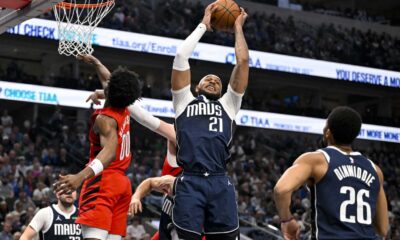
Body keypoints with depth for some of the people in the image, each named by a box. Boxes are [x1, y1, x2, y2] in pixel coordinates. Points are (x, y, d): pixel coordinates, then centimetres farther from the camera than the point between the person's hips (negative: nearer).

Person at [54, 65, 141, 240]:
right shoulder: (124, 112, 10)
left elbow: (110, 151, -31)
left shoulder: (105, 118, -13)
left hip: (103, 182, -9)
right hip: (122, 183, 9)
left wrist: (81, 176, -45)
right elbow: (118, 87, 34)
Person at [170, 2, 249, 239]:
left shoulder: (228, 104, 25)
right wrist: (203, 25, 25)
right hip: (190, 182, -1)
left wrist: (238, 28, 29)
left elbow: (243, 62, 18)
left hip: (220, 182, 2)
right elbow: (181, 56, 16)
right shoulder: (184, 101, 22)